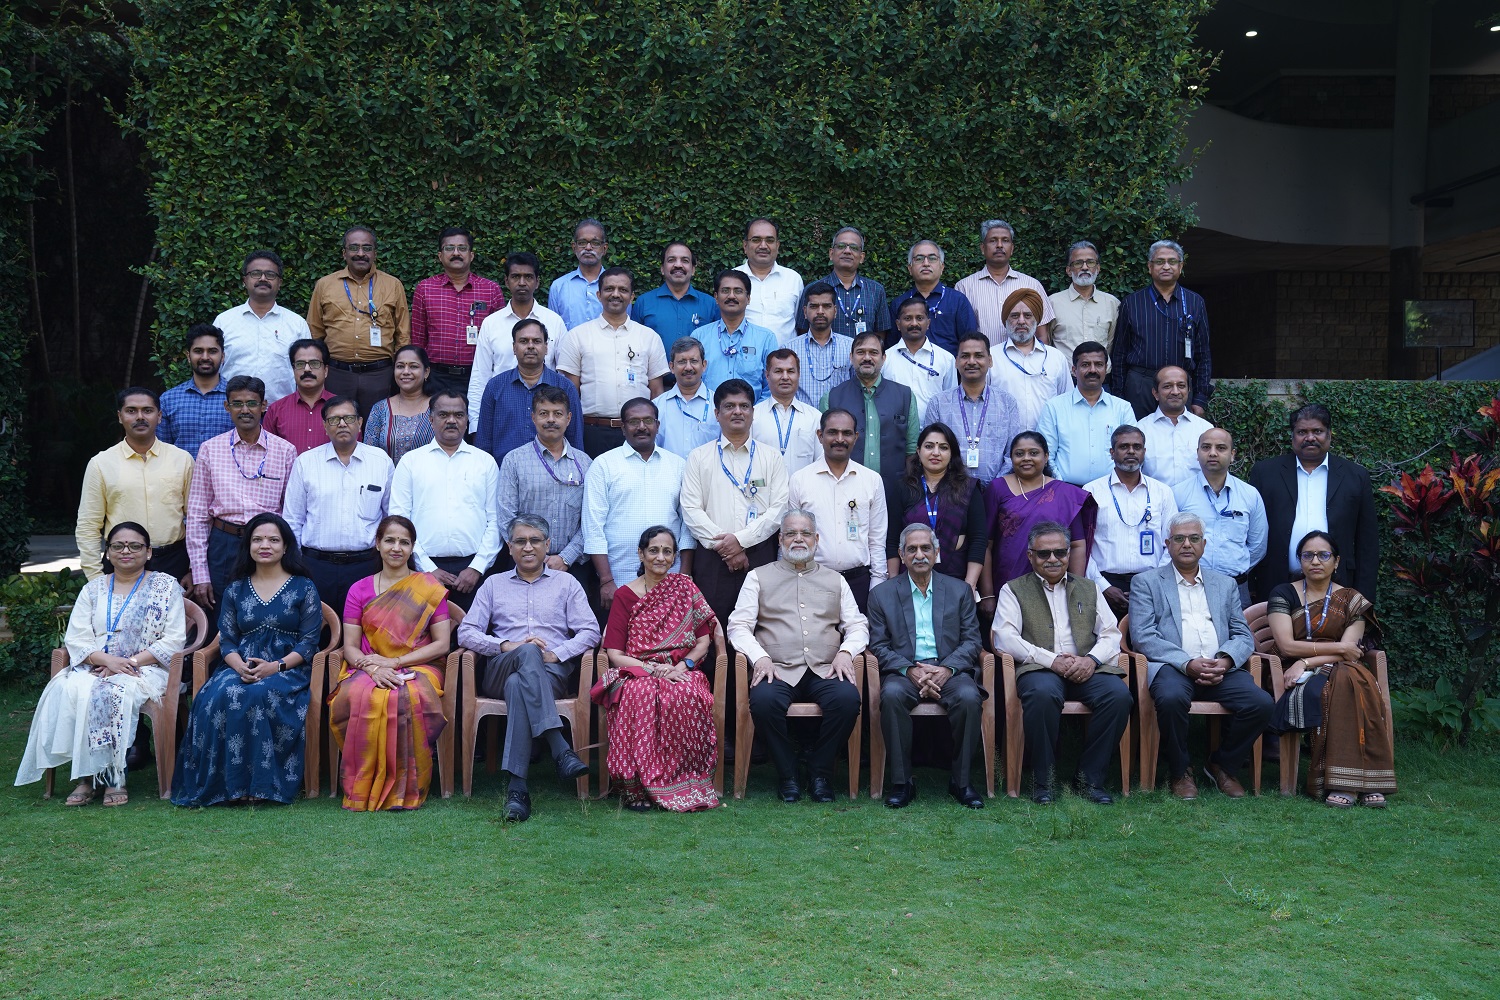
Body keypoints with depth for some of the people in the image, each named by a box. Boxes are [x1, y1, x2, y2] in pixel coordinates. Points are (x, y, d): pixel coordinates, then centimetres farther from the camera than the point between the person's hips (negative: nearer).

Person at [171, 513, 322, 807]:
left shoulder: (303, 588, 7)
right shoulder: (236, 590, 17)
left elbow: (309, 642, 0)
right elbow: (226, 640, 10)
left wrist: (277, 666, -17)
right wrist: (239, 665, -13)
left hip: (287, 669, -3)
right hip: (241, 668, 3)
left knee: (261, 695, -36)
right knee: (222, 695, -32)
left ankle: (261, 782, -27)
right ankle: (231, 782, -26)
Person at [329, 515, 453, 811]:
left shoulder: (429, 588, 9)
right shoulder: (359, 590, 14)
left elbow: (442, 644, 1)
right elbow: (350, 646, 6)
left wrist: (394, 662, -10)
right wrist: (374, 668, -16)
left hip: (417, 668, -1)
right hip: (368, 669, 1)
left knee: (409, 698, -38)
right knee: (360, 696, -36)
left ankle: (404, 790, -27)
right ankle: (363, 790, -26)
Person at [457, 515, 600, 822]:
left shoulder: (566, 583, 20)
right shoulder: (494, 584, 23)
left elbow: (591, 632, 8)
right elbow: (466, 633, 11)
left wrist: (556, 653, -10)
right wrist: (508, 646, -6)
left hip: (554, 671, 0)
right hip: (501, 670, 1)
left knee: (518, 684, -38)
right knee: (528, 655, -37)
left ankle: (517, 786, -46)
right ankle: (560, 750, -49)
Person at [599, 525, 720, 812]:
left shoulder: (685, 588, 12)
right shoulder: (625, 595, 7)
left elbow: (703, 640, 9)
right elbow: (615, 654, 0)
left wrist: (683, 666, -10)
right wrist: (652, 669, -15)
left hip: (681, 672, 1)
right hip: (637, 672, -1)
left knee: (687, 696, -35)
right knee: (640, 695, -37)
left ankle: (684, 783, -24)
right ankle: (636, 785, -27)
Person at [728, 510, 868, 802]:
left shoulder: (835, 580, 22)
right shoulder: (759, 577, 16)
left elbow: (857, 625, 17)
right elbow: (739, 626, 7)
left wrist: (846, 651, -5)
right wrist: (759, 657, -11)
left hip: (824, 670, 2)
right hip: (778, 670, -1)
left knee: (848, 698, -31)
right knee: (763, 699, -35)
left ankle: (820, 771, -9)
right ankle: (787, 774, -12)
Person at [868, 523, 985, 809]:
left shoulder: (959, 591, 14)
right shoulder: (882, 594, 11)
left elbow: (971, 640, 7)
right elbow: (879, 646, 4)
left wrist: (947, 669, -12)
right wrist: (911, 670, -14)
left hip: (949, 670, 1)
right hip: (904, 671, 0)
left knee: (968, 697, -32)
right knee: (892, 695, -34)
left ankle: (960, 780, -15)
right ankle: (901, 782, -23)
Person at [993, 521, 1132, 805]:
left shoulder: (1088, 588, 23)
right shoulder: (1014, 590, 13)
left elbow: (1111, 634, 14)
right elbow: (1005, 639, -2)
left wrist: (1091, 659, -8)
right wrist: (1052, 660, -13)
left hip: (1085, 668, 3)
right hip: (1039, 669, -3)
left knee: (1119, 694, -28)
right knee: (1043, 693, -38)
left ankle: (1089, 778, -14)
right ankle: (1043, 779, -20)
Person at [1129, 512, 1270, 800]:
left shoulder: (1225, 585, 23)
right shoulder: (1147, 582, 12)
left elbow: (1244, 636, 15)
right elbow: (1142, 636, -2)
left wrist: (1225, 661, -9)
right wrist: (1188, 664, -15)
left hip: (1220, 668, 3)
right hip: (1172, 666, -3)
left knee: (1261, 704, -24)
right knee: (1171, 698, -37)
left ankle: (1222, 766, 2)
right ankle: (1180, 772, -10)